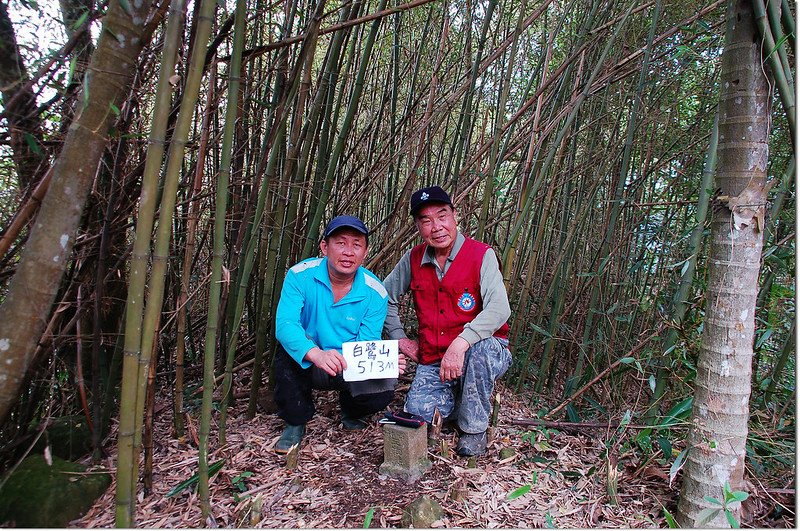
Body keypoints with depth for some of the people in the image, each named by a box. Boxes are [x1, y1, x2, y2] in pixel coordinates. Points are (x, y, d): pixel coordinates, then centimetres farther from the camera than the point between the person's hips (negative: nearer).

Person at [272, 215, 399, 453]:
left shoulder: (374, 292, -13)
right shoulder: (301, 275, -18)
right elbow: (284, 324, -31)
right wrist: (317, 354, -50)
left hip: (350, 370, 1)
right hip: (305, 365, -1)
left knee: (383, 387, -26)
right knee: (288, 348, -33)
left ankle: (351, 412, 14)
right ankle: (295, 422, -6)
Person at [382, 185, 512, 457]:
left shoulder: (481, 255, -13)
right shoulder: (413, 259, 1)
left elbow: (499, 308, -26)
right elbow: (385, 296, 14)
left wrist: (460, 343, -38)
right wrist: (399, 338, 6)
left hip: (482, 351, -3)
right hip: (432, 359, 4)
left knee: (479, 350, -38)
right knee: (418, 411, -20)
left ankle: (474, 429, -11)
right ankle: (460, 397, 16)